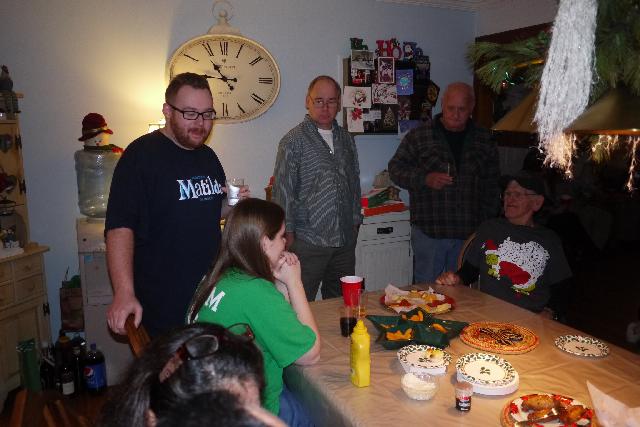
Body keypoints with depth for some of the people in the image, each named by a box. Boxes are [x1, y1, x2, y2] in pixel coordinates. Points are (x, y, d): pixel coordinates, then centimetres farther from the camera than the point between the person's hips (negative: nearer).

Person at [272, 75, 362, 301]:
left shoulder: (346, 139, 12)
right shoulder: (294, 140, -6)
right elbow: (283, 190, -8)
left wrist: (355, 221, 15)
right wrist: (288, 234, -10)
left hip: (345, 240, 6)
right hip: (308, 240, -5)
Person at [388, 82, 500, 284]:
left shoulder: (484, 141, 9)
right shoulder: (418, 136, 0)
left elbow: (493, 185, 13)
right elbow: (395, 168, 0)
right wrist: (425, 179, -17)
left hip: (469, 233, 3)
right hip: (429, 231, -2)